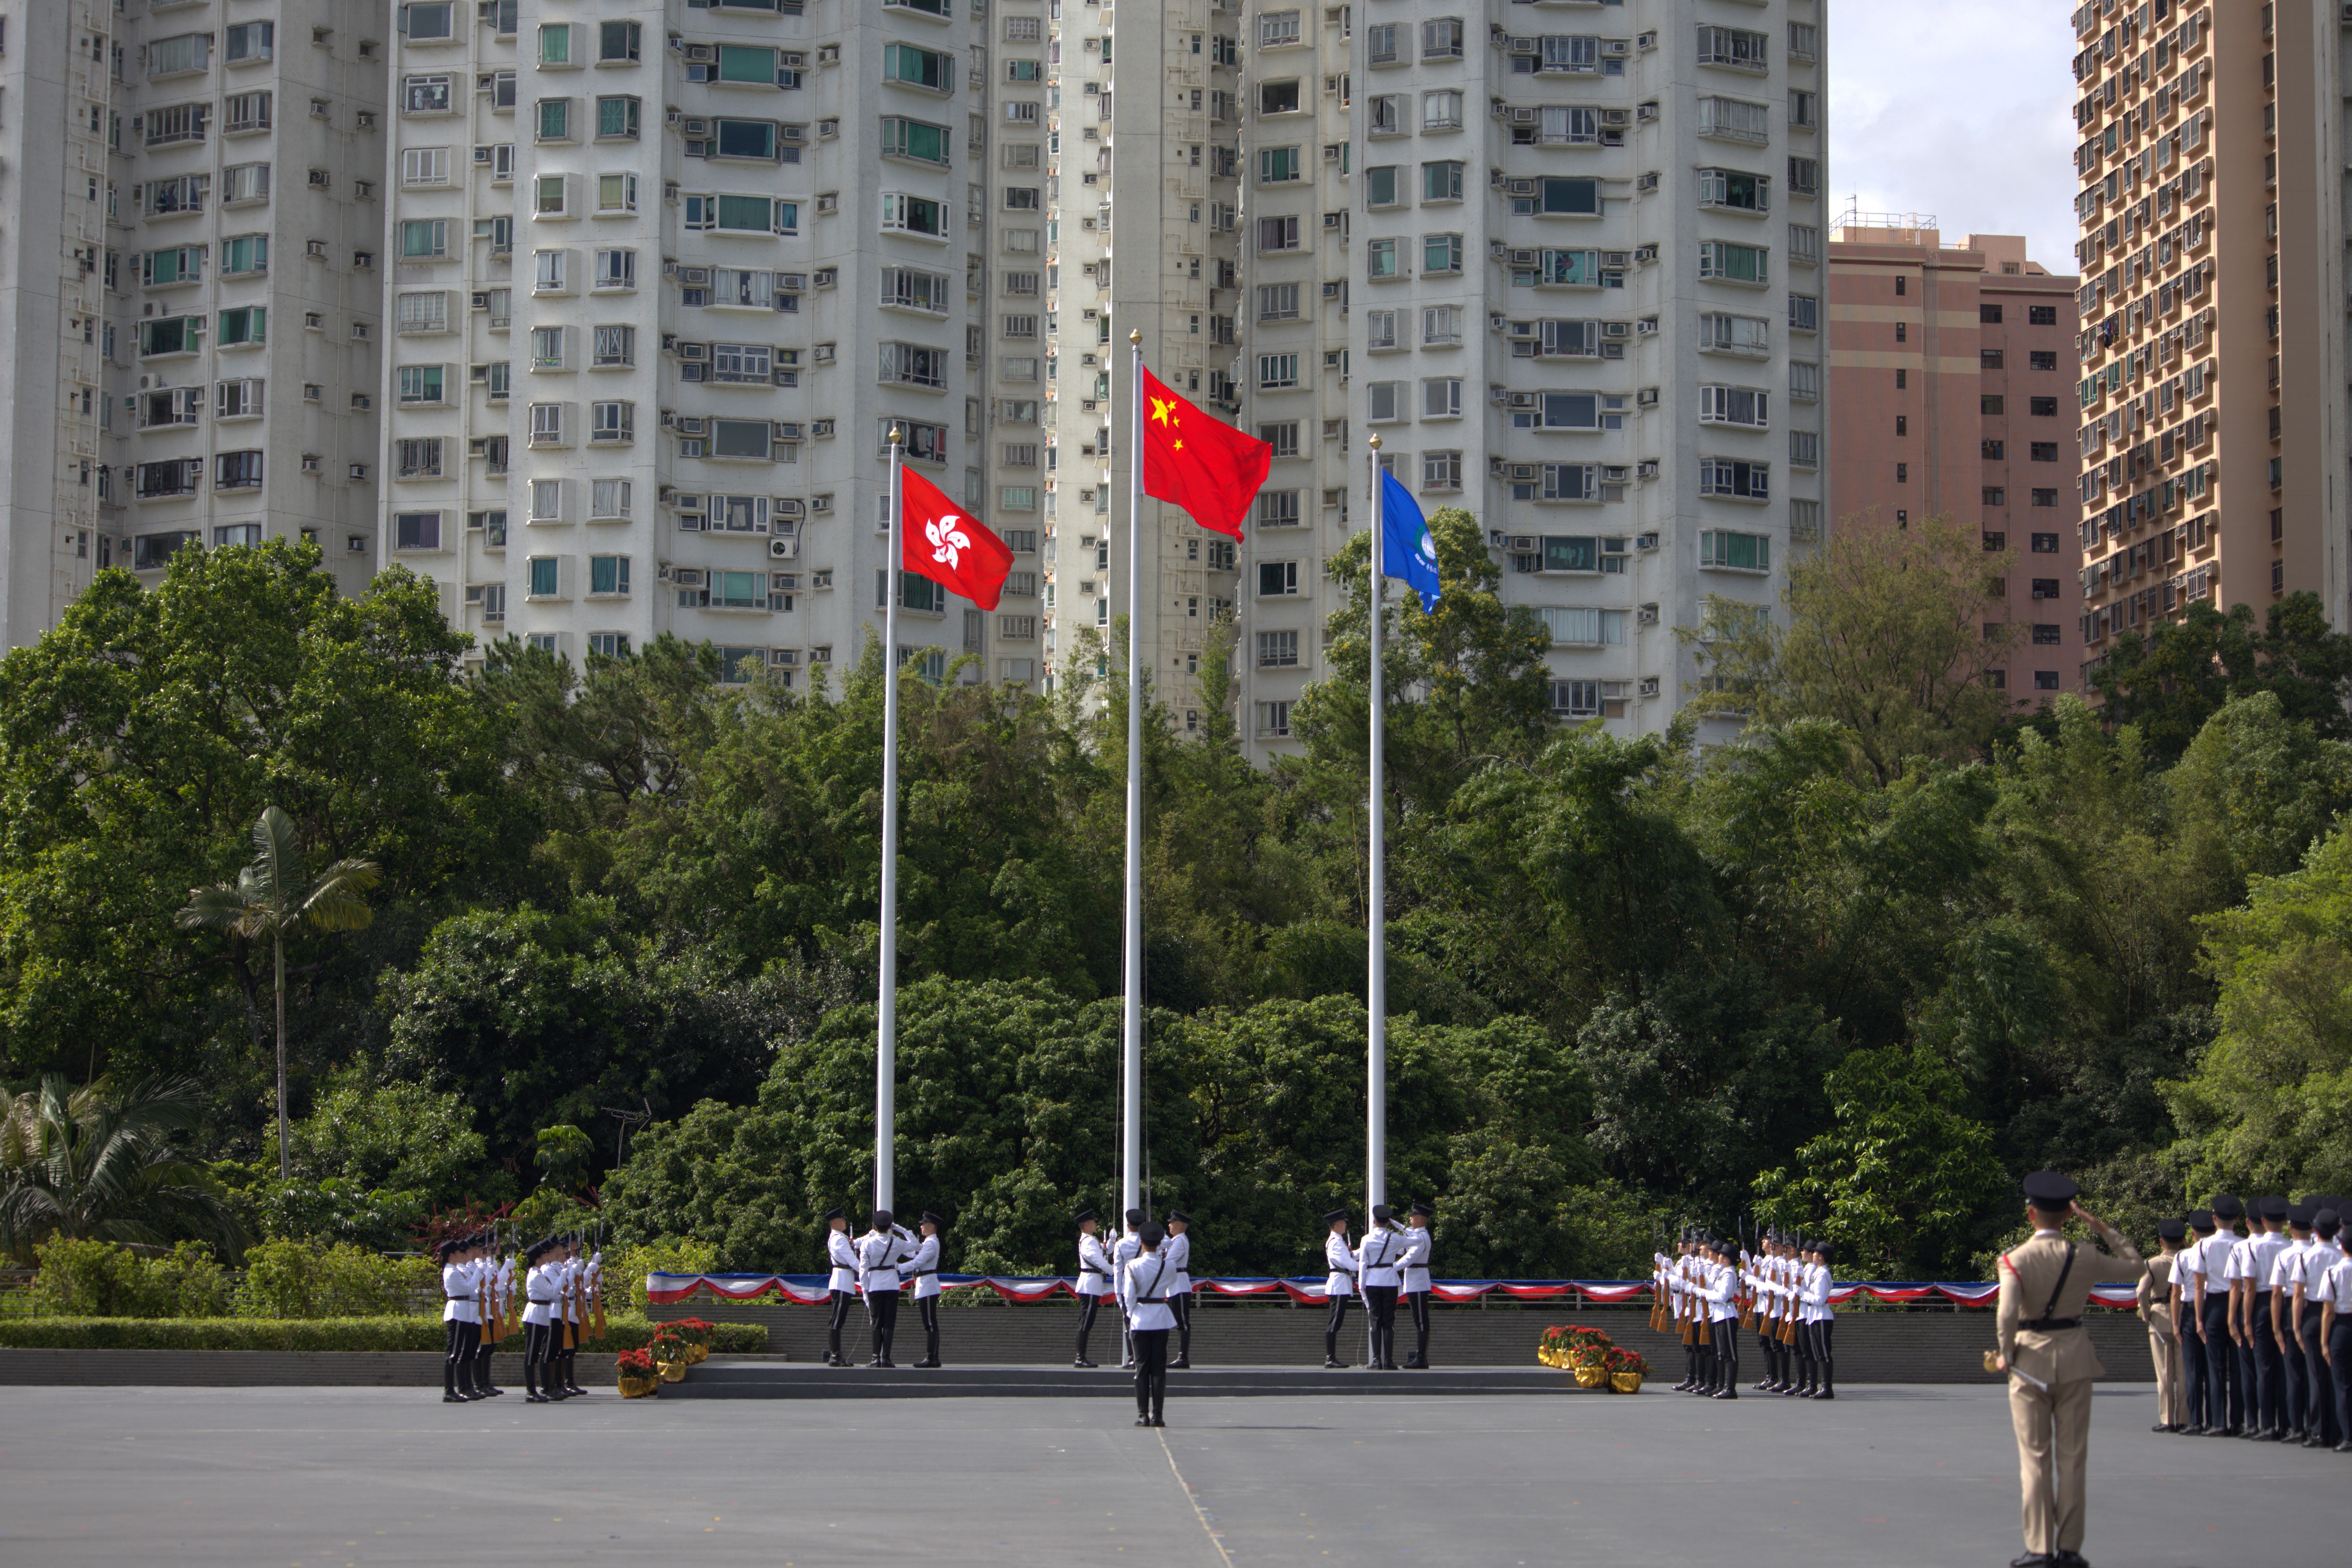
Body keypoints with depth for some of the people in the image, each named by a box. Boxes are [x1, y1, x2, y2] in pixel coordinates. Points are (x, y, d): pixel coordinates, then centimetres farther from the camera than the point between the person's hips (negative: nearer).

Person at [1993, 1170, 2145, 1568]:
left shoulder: (2016, 1259, -10)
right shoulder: (2083, 1259, -3)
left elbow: (2008, 1314, -22)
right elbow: (2135, 1266, 12)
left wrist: (2007, 1356, -6)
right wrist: (2101, 1226, 11)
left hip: (2031, 1360, -1)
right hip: (2074, 1358, 1)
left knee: (2035, 1458, 4)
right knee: (2072, 1457, 7)